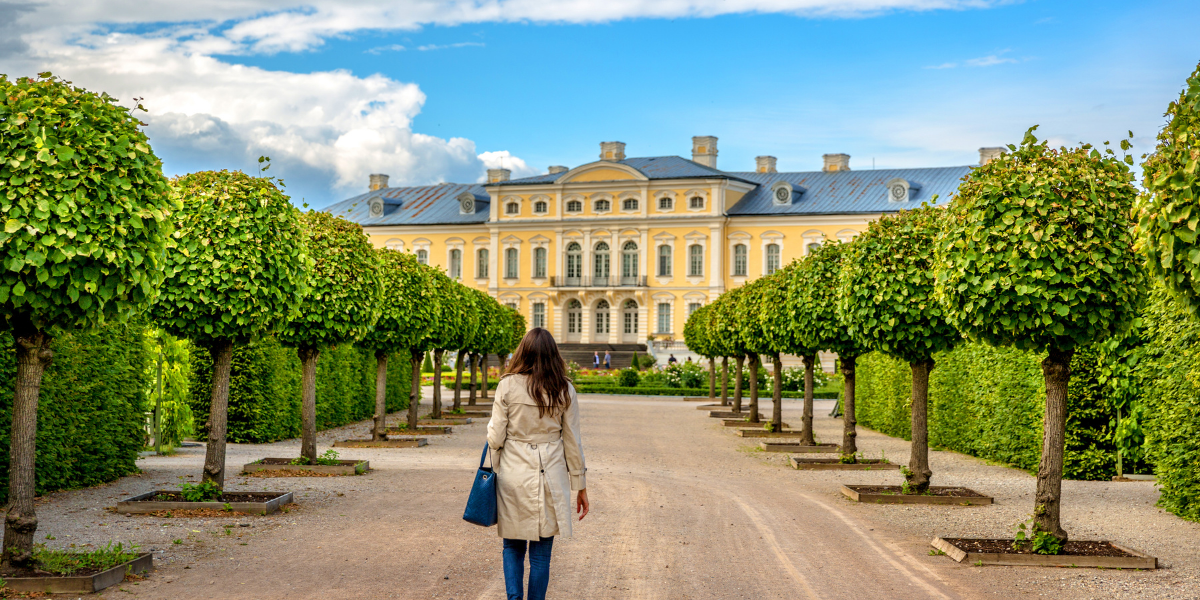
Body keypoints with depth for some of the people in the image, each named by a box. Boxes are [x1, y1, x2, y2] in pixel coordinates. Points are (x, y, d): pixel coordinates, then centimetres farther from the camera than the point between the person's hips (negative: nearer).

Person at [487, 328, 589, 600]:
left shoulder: (507, 386, -6)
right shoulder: (564, 390, -3)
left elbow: (495, 439, -5)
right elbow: (573, 443, 2)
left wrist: (492, 426, 18)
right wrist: (580, 487, 10)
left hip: (513, 476, 0)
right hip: (550, 477, 1)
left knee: (513, 547, 14)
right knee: (541, 552, 10)